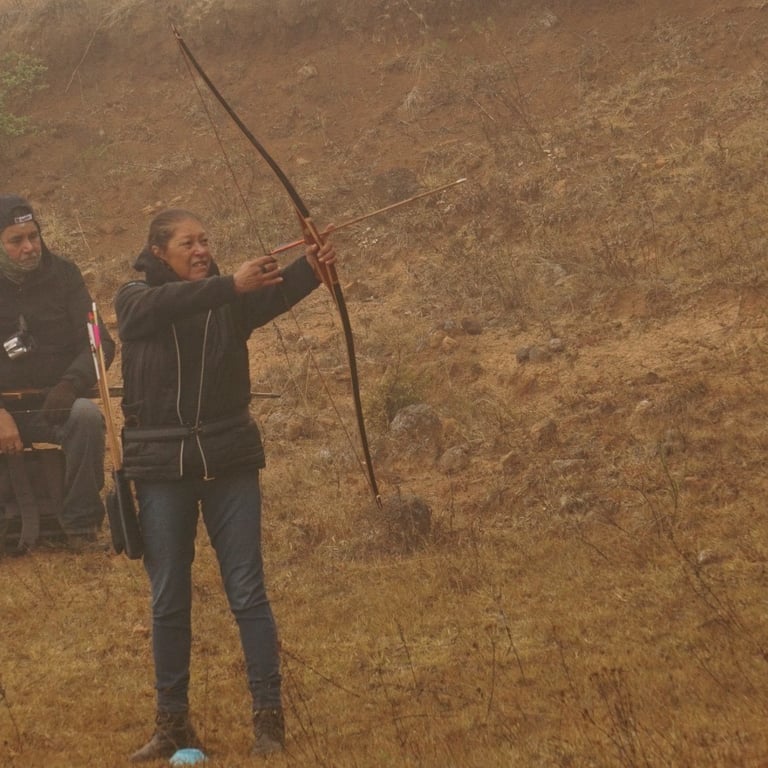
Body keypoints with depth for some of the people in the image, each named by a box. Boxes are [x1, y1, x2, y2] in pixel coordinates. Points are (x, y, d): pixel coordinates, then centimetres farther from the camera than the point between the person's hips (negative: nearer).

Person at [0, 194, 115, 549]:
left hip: (58, 402, 0)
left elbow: (99, 343, 0)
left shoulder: (62, 274, 3)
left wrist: (71, 383, -21)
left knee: (86, 414, -34)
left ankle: (81, 524, -27)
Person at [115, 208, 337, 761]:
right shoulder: (135, 301, 0)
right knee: (169, 599, 6)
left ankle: (270, 717, 1)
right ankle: (173, 721, 16)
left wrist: (311, 269, -41)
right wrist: (231, 283, -38)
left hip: (229, 461, 0)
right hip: (161, 465, 0)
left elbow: (275, 297, -19)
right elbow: (167, 305, -24)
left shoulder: (230, 299, 3)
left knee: (248, 592, -2)